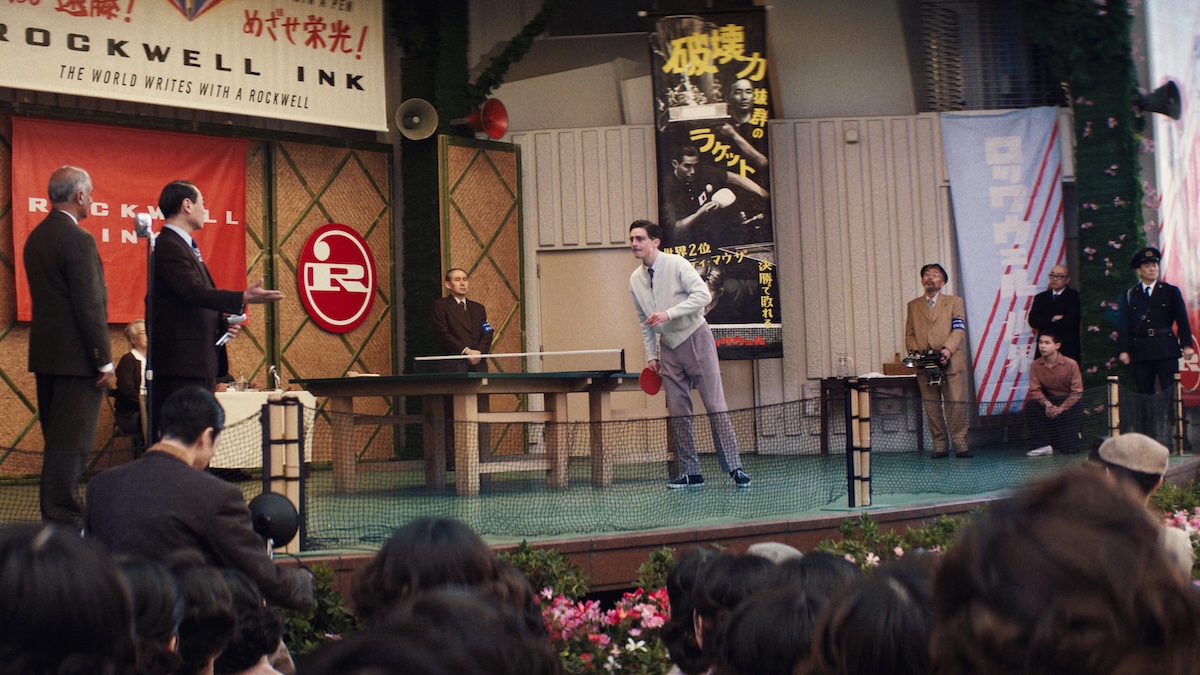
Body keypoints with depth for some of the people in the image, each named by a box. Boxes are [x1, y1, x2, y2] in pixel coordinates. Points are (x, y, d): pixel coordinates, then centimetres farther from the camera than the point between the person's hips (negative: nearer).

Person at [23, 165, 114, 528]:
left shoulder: (36, 237, 12)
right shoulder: (79, 240, -16)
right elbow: (90, 306, -19)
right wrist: (104, 360, -14)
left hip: (44, 352, 9)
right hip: (76, 356, -9)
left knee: (56, 440, 15)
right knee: (70, 441, -6)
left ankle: (53, 516, 20)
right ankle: (64, 519, -4)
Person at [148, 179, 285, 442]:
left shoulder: (185, 245, 21)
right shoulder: (169, 246, -13)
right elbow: (192, 291, -28)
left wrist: (221, 322, 9)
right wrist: (243, 298, -36)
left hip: (200, 363, 11)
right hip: (181, 363, -11)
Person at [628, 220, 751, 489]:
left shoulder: (677, 265, -11)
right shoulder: (635, 280, 7)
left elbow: (703, 294, -21)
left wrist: (669, 313, -28)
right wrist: (651, 355, 10)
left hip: (695, 338, -6)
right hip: (668, 346, 6)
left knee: (715, 406, -8)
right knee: (677, 413, 2)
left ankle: (734, 468, -5)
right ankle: (691, 473, 7)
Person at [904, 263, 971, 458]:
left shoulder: (954, 302, 11)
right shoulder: (913, 306, 19)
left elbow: (959, 330, -1)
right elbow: (909, 334, 15)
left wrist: (947, 350, -17)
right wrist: (913, 351, -6)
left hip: (950, 363, -2)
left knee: (956, 404, -5)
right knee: (931, 406, 1)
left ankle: (960, 444, 1)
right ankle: (939, 446, 6)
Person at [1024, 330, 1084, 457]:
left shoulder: (1071, 364, -16)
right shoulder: (1036, 365, -8)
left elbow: (1077, 392, -15)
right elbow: (1035, 390, -10)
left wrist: (1060, 408, -24)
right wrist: (1047, 404, -29)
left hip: (1069, 404, -3)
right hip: (1049, 402, 3)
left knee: (1070, 449, -13)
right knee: (1031, 405, -30)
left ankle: (1075, 435, 27)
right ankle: (1044, 445, -18)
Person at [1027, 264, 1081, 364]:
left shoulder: (1075, 297, 2)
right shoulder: (1041, 297, 16)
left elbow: (1069, 322, -11)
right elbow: (1033, 320, 3)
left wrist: (1046, 323, -3)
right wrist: (1053, 318, -9)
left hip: (1068, 349, -3)